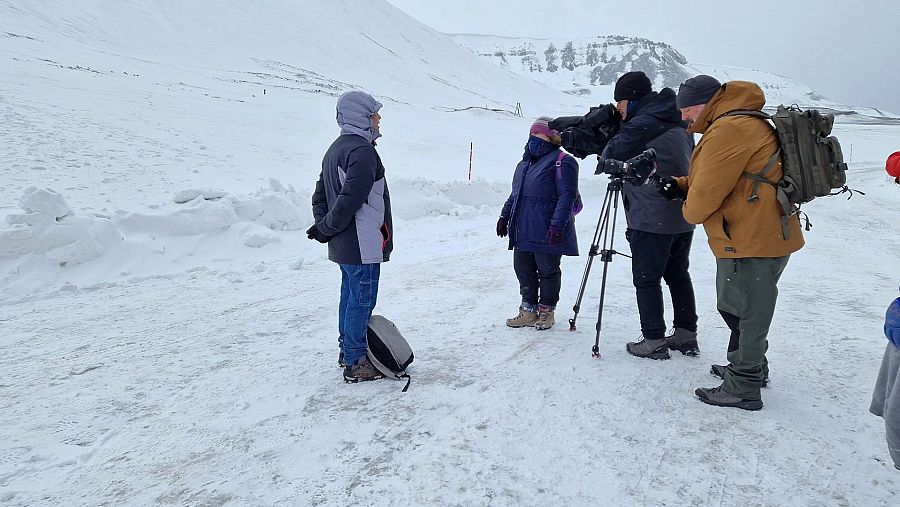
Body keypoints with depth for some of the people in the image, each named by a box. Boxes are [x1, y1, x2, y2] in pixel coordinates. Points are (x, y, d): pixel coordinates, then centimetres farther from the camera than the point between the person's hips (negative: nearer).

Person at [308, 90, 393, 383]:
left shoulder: (336, 148, 14)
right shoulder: (362, 151, -18)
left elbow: (320, 195, 15)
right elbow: (351, 199, -25)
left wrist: (323, 226, 7)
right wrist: (326, 229, -14)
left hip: (342, 245, 10)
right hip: (363, 244, -10)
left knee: (350, 295, 19)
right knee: (362, 300, -1)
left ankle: (347, 350, 32)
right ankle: (355, 363, 8)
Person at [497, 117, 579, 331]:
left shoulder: (561, 161, -10)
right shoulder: (524, 163, 17)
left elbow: (567, 195, -17)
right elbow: (515, 194, 25)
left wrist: (558, 225, -24)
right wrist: (505, 216, 21)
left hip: (547, 233, -8)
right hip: (523, 231, 8)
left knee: (548, 271, 6)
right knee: (523, 270, 12)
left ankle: (546, 311, 21)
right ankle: (529, 310, 24)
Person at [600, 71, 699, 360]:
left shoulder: (642, 123, -13)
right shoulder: (678, 124, 14)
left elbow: (610, 156, -7)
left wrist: (612, 141, 12)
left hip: (652, 219, -8)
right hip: (684, 217, 9)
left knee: (646, 279, 1)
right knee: (678, 274, 16)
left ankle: (654, 341, 6)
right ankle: (686, 335, 22)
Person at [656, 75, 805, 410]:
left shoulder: (728, 130, -18)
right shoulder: (745, 124, 17)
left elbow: (707, 193, -21)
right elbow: (722, 179, 21)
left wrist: (689, 212, 0)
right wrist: (680, 185, 6)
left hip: (752, 242, -11)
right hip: (767, 237, 11)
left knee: (745, 313, 0)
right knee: (736, 306, 23)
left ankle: (743, 389, 12)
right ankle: (751, 367, 39)